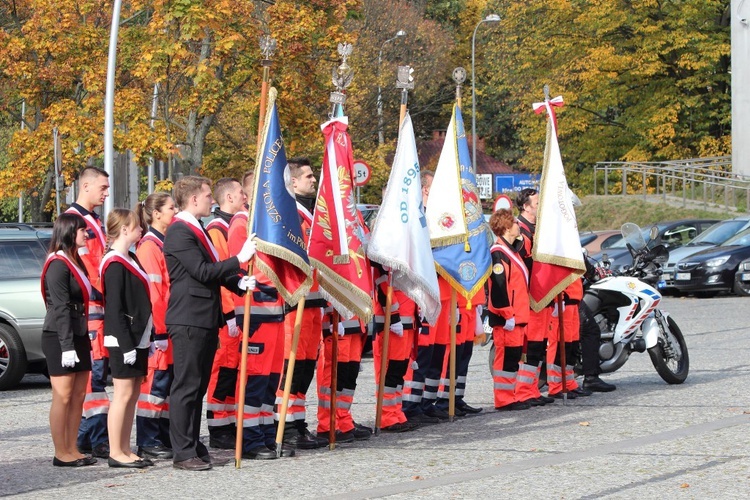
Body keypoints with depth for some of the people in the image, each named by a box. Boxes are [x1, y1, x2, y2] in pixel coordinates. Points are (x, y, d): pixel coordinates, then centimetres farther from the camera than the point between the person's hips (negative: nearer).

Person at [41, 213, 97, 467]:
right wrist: (67, 346, -21)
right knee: (63, 396, -5)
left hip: (78, 335, 9)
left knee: (79, 395, 9)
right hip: (59, 338, -9)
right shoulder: (58, 264, -12)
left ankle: (72, 450, 14)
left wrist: (84, 340, 14)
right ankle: (61, 454, -1)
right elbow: (61, 308, -18)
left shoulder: (76, 262, 17)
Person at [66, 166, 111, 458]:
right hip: (87, 306, -10)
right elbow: (84, 265, -16)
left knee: (96, 370, 10)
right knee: (94, 370, -12)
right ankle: (99, 440, -13)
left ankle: (84, 437, 14)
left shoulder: (93, 221, 22)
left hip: (101, 306, 10)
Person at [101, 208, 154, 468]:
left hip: (138, 338, 10)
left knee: (133, 394, 10)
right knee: (124, 394, -6)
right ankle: (116, 453, -2)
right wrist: (126, 345, -21)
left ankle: (126, 450, 15)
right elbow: (114, 310, -18)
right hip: (123, 340, -10)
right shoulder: (115, 265, -14)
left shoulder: (130, 259, 15)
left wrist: (147, 338, 18)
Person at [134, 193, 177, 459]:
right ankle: (148, 443, 0)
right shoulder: (149, 246, -12)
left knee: (167, 384, 12)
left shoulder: (166, 245, 16)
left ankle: (166, 438, 18)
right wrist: (158, 331, -20)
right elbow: (151, 292, -17)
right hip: (159, 330, -9)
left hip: (172, 326, 9)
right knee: (155, 383, -5)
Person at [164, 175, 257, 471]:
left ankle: (195, 448, 18)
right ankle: (183, 453, -4)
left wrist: (238, 283, 7)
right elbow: (202, 271, -20)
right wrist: (239, 259, -17)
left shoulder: (197, 230, 18)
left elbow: (212, 269, 24)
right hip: (189, 321, -10)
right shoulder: (179, 232, -13)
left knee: (198, 388, 12)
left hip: (206, 320, 10)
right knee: (186, 387, -6)